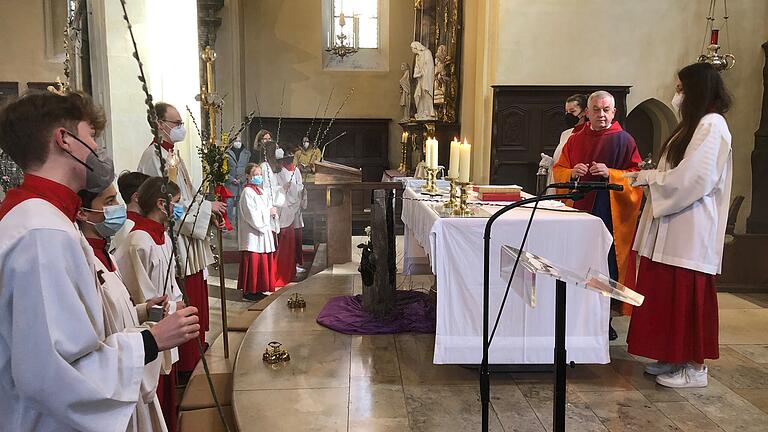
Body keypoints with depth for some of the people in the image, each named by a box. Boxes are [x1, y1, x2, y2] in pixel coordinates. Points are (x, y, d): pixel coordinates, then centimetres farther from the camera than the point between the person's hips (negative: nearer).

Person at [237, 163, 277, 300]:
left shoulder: (260, 191, 16)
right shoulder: (247, 192, -11)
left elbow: (267, 208, 18)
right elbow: (252, 214, -18)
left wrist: (272, 211, -3)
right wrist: (268, 212, -11)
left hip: (263, 232, 9)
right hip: (252, 234, -9)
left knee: (263, 261, 11)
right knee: (253, 261, -4)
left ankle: (257, 289, 19)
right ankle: (249, 291, 5)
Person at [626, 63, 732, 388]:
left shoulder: (712, 125, -13)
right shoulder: (697, 123, 17)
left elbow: (690, 178, -20)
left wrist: (646, 177, -10)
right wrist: (649, 176, 4)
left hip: (691, 229, -9)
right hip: (675, 224, 9)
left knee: (688, 296, -1)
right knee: (671, 293, 12)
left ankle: (695, 367, 10)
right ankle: (676, 358, 23)